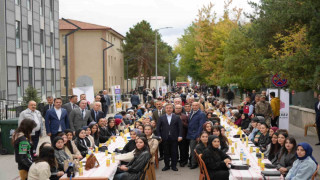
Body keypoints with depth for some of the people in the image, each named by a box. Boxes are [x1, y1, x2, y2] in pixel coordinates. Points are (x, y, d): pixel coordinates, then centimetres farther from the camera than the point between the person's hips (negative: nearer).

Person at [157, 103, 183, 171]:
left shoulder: (177, 117, 5)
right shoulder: (161, 118, 7)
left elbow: (180, 127, 1)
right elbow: (158, 128, 5)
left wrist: (180, 136, -7)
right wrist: (159, 136, -2)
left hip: (174, 138, -1)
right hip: (165, 138, 1)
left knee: (174, 152, 3)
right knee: (166, 152, 6)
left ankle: (174, 165, 14)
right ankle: (166, 165, 16)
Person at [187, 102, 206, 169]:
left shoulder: (201, 114, -10)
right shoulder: (191, 113, 13)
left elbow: (201, 126, -14)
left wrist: (198, 136, -18)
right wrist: (188, 133, 11)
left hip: (195, 135, -7)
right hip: (190, 134, 7)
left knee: (193, 150, -5)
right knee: (192, 149, 11)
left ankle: (194, 163, 6)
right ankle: (192, 162, 20)